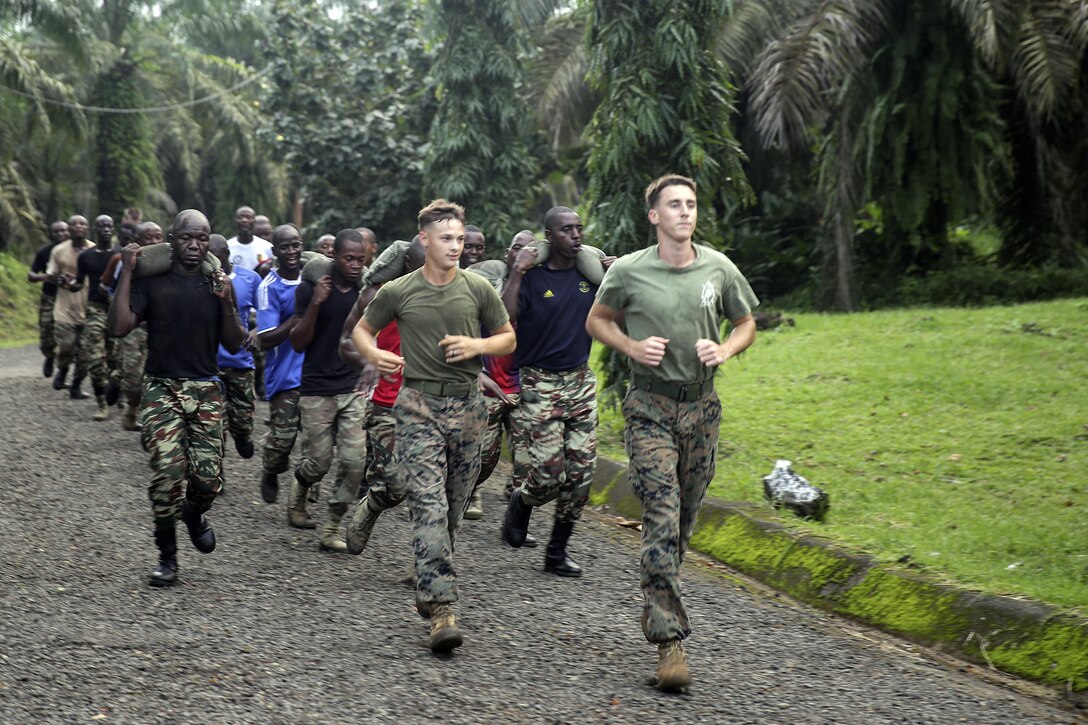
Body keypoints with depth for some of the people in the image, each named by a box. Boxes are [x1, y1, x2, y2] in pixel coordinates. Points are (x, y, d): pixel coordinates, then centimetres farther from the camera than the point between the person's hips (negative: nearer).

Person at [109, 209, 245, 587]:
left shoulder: (217, 286, 9)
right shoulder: (151, 282, 2)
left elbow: (234, 345, 7)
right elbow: (120, 326, -11)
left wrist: (227, 303, -9)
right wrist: (126, 273, -10)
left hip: (205, 390, 2)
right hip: (162, 389, -2)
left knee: (208, 475, -8)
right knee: (167, 472, -15)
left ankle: (194, 514, 28)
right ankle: (167, 558, 1)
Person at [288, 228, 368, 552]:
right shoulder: (310, 289, -5)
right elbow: (298, 343, -6)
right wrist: (315, 303, -18)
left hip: (354, 388, 2)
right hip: (317, 389, -2)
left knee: (354, 459, -9)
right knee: (319, 461, 2)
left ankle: (332, 529, 3)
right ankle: (298, 492, 37)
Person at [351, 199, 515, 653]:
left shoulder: (478, 289, 5)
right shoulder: (398, 292, 2)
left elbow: (508, 339, 15)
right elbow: (362, 329, 16)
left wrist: (477, 346, -5)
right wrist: (374, 355, -6)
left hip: (466, 406, 3)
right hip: (418, 406, -3)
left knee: (453, 508, 9)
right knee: (428, 505, -13)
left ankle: (428, 590, 26)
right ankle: (441, 608, -18)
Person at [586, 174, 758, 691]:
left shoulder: (720, 269, 3)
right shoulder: (629, 271, -4)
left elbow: (746, 325, 16)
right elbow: (597, 320, 11)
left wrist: (724, 350, -5)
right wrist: (632, 347, -7)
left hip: (701, 406, 4)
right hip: (650, 406, -3)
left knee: (685, 519, 11)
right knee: (662, 517, -14)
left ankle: (656, 600, 37)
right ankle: (669, 640, -15)